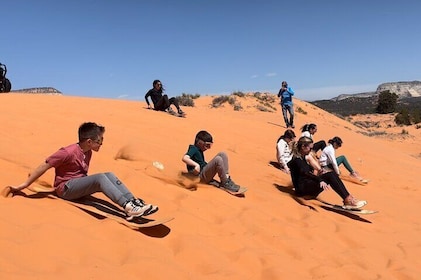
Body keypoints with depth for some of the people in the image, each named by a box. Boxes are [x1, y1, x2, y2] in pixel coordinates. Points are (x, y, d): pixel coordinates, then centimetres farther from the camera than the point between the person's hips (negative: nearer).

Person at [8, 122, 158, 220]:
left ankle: (135, 201, -27)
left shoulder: (88, 152, 6)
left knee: (109, 174, -15)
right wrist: (25, 185, -12)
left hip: (79, 185, 8)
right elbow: (44, 166, -15)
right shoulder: (68, 152, -18)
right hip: (66, 188, -8)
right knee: (100, 178, -31)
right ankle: (128, 208, -44)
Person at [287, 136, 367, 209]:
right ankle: (347, 200, -26)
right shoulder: (297, 159, -14)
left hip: (308, 184, 9)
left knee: (331, 174, -11)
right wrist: (320, 180, -43)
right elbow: (305, 172, -31)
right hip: (302, 188, -9)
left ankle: (348, 198, -22)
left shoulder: (302, 157, 16)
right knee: (330, 176, -24)